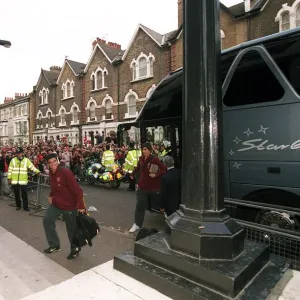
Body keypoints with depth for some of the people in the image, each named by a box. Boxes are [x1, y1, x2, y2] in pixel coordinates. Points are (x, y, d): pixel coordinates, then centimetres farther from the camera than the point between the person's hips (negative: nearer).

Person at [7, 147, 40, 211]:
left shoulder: (26, 160, 0)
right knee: (16, 194, 12)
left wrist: (38, 172, -18)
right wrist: (9, 178, 3)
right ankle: (18, 205, 28)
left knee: (24, 194, 2)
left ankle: (25, 206, 11)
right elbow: (10, 170, 6)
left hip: (23, 181, -1)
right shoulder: (13, 160, 2)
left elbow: (32, 167, -4)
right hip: (15, 181, 2)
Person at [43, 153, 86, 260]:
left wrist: (81, 206, -27)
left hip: (69, 205, -7)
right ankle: (54, 245, 20)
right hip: (56, 203, 7)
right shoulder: (51, 173, 0)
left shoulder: (66, 172, -25)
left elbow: (77, 190, -26)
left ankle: (75, 249, 31)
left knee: (72, 228, 7)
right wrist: (51, 195, 11)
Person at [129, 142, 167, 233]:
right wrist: (133, 174, 31)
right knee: (140, 205, 5)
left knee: (159, 203, 15)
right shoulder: (141, 158, 1)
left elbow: (164, 169, -18)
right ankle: (137, 224, 15)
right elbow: (138, 167, 19)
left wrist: (156, 174, -29)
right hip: (142, 186, 4)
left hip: (153, 186, -4)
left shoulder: (155, 159, -17)